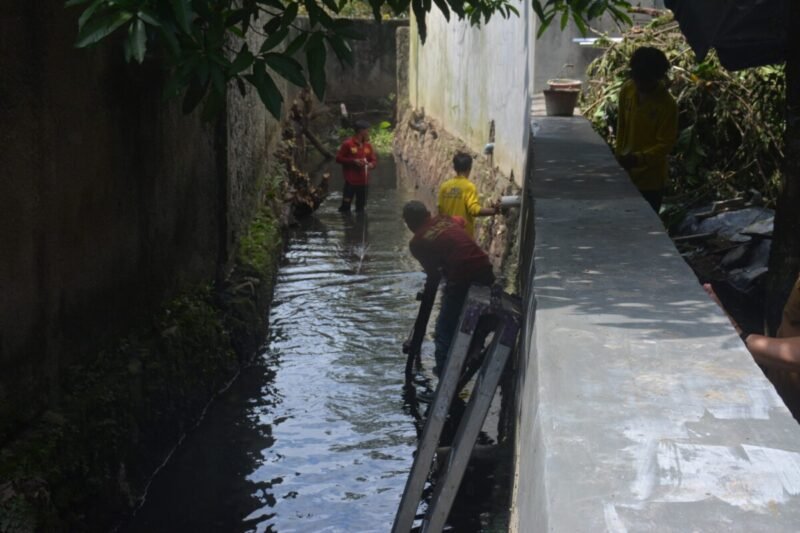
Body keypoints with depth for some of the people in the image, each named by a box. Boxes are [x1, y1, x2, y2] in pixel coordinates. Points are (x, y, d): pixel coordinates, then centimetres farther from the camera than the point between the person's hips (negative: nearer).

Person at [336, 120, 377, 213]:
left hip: (363, 181, 5)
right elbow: (339, 158, -6)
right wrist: (354, 161, -15)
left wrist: (371, 164, -9)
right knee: (345, 205, -7)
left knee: (361, 207, 12)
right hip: (351, 181, -5)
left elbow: (374, 160, 16)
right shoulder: (348, 144, -8)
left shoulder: (368, 145, 9)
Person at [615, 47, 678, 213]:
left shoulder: (667, 105, -20)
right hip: (626, 173, 5)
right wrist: (619, 156, 7)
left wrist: (639, 158, -29)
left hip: (651, 178, -5)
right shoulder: (627, 90, -4)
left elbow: (666, 144, -17)